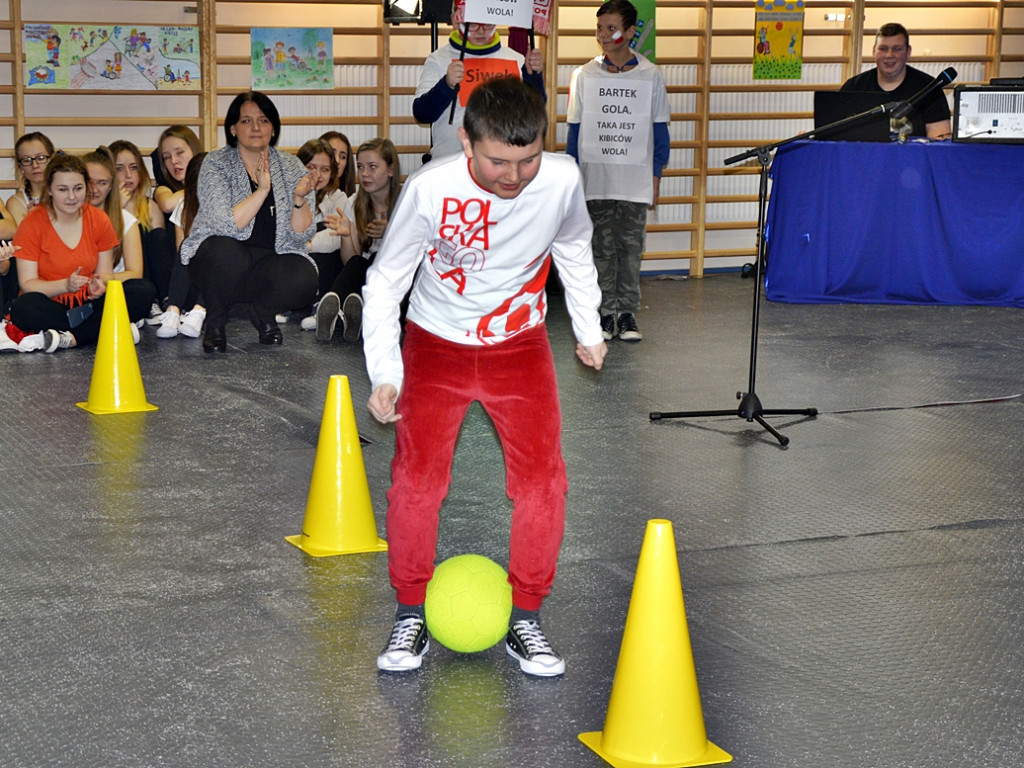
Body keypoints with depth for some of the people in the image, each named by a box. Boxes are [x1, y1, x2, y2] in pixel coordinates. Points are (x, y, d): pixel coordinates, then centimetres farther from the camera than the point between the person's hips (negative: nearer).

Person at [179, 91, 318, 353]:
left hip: (270, 261, 2)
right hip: (222, 258, -2)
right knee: (225, 253, -37)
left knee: (304, 280, -30)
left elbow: (301, 235, -5)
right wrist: (262, 190, -28)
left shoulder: (291, 167, 2)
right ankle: (215, 322, -5)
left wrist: (300, 198, -23)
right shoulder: (216, 164, -6)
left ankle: (262, 312, 7)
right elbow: (225, 225, -21)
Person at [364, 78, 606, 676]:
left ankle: (525, 620, 8)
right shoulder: (431, 189, -27)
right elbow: (385, 282, -14)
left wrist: (588, 328, 13)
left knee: (542, 480, -9)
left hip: (520, 346, 2)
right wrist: (384, 374, -22)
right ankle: (412, 617, 7)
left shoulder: (562, 180, -19)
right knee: (416, 479, -12)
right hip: (436, 344, -1)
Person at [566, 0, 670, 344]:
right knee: (601, 248, 3)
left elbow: (660, 130, 7)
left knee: (631, 247, 2)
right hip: (595, 180, 0)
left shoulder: (650, 76, 3)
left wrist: (656, 176, 3)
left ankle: (627, 312, 10)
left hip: (636, 182, 0)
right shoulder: (584, 76, 4)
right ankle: (605, 312, 11)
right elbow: (574, 130, 8)